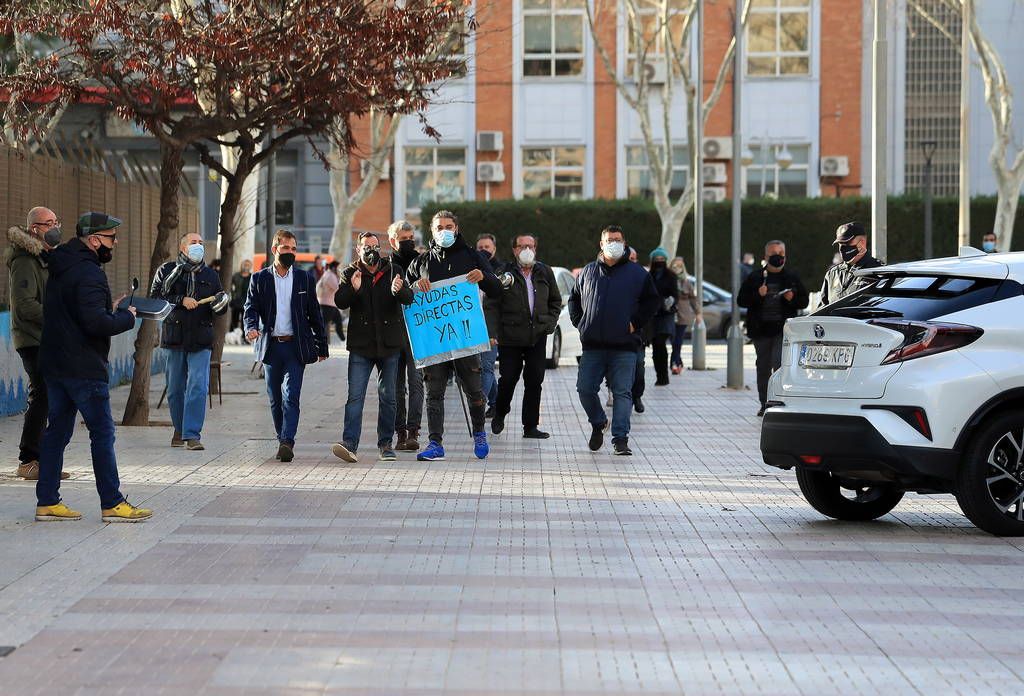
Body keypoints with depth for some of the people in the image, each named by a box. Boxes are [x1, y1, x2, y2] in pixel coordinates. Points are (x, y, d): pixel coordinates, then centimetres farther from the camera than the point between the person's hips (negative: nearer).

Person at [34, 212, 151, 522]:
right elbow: (95, 323, -26)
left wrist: (110, 309, 11)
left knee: (57, 430, 11)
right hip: (84, 368, -9)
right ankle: (112, 504, 1)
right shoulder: (89, 273, -17)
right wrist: (126, 317, -10)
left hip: (54, 365, 9)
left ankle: (47, 502, 13)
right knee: (103, 433, -2)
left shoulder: (60, 269, 14)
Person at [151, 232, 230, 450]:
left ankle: (192, 434, -10)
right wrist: (181, 301, -13)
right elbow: (155, 298, -3)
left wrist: (221, 305, -4)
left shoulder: (210, 275, 14)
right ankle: (180, 430, 26)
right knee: (175, 388, 8)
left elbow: (219, 309, 19)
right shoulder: (167, 271, 5)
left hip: (201, 340, 1)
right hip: (175, 337, 0)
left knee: (198, 387, -11)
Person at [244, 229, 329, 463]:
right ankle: (283, 441, 18)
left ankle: (287, 442, -20)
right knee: (275, 399, 7)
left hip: (296, 347, -1)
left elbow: (314, 314, 11)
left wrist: (321, 346, 10)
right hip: (271, 346, 1)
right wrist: (251, 327, -20)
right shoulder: (260, 279, 7)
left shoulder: (304, 279, 8)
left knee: (291, 397, -13)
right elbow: (251, 308, 2)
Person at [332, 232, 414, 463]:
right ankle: (349, 444, -17)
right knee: (355, 396, -10)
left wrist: (398, 291, -30)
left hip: (389, 344, 1)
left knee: (388, 396, 7)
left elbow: (409, 298, -7)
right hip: (360, 345, -1)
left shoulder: (393, 271, 6)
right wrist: (353, 289, -27)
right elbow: (339, 301, -7)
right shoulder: (350, 274, 5)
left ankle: (385, 444, 15)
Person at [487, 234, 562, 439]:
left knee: (535, 382, 1)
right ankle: (499, 414, 26)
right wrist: (497, 329, -9)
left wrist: (550, 322, 7)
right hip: (510, 338, -3)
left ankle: (531, 426, 8)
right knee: (508, 378, 0)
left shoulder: (545, 272, 9)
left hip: (538, 337, 3)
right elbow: (490, 304, -2)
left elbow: (556, 300, 20)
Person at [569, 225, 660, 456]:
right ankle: (598, 424, 25)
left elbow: (653, 300, 6)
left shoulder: (637, 273, 5)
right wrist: (579, 323, 9)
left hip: (624, 347, -2)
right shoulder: (589, 272, 12)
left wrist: (636, 324, -3)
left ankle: (620, 439, -3)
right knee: (585, 389, 0)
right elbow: (574, 299, 22)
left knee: (622, 392, -5)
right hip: (592, 346, 3)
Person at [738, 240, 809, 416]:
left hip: (783, 329, -2)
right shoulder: (754, 278, 8)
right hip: (761, 330, 2)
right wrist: (757, 295, -13)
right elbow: (741, 300, 4)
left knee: (779, 363, -18)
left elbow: (804, 301, 12)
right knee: (763, 367, 8)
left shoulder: (792, 277, 9)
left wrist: (792, 298, -10)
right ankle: (765, 404, 17)